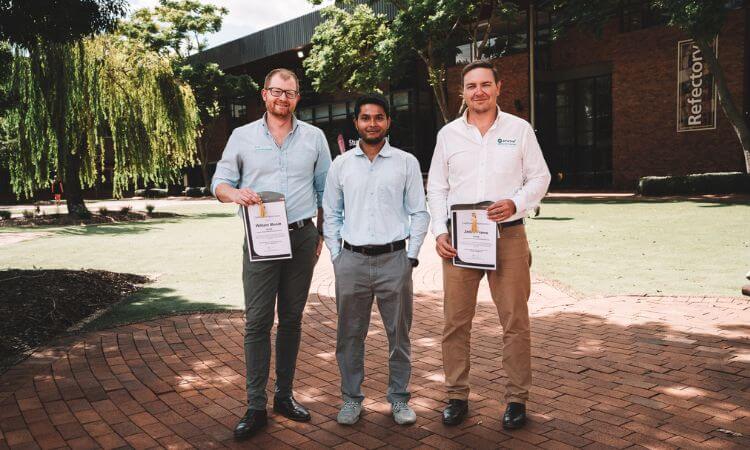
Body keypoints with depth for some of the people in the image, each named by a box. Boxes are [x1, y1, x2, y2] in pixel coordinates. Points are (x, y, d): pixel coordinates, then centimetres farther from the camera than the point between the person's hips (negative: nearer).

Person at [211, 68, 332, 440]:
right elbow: (219, 183, 5)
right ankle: (256, 406, 5)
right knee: (257, 322, -3)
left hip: (302, 238, 2)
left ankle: (284, 395, 21)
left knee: (291, 319, 9)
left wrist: (322, 234, 6)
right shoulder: (242, 136, 5)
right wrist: (235, 193, -18)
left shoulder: (314, 137, 8)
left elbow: (325, 189, 12)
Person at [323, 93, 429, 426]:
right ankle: (351, 397, 23)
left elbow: (419, 213, 5)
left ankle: (399, 397, 23)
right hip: (351, 261, 1)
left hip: (394, 260, -1)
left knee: (399, 333, 8)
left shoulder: (406, 163, 3)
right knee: (350, 334, 8)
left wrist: (412, 255, -1)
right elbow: (331, 214, 11)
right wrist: (336, 256, 4)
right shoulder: (341, 164, 7)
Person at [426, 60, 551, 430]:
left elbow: (539, 177, 7)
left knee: (515, 321, 2)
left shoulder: (519, 129, 5)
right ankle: (456, 396, 17)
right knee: (455, 320, 4)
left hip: (507, 235, -1)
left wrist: (516, 203, -12)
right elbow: (436, 187, 10)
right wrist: (439, 232, -1)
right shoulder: (448, 134, 9)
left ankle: (517, 399, 15)